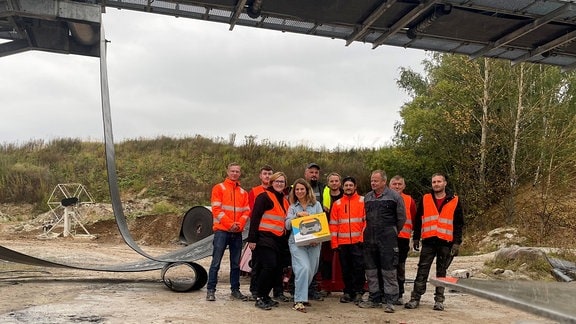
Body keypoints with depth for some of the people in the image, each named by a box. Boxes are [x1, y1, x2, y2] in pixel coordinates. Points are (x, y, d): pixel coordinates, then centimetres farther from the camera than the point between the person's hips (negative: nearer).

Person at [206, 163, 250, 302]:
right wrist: (230, 224, -14)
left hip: (237, 232, 4)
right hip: (222, 230, -4)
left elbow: (246, 211, 8)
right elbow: (216, 209, -7)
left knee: (236, 263, 8)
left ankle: (235, 290, 16)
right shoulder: (219, 188, 2)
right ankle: (211, 290, 2)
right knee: (216, 262, -4)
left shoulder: (243, 192, 14)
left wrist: (239, 224, -10)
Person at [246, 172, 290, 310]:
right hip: (264, 238, -8)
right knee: (269, 265, -17)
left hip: (278, 240, 8)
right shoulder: (264, 197, -4)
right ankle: (259, 298, -4)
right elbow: (255, 218, -10)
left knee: (277, 269, 6)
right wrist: (252, 239, -16)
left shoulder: (285, 201, 19)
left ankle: (265, 296, 20)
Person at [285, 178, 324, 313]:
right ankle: (299, 301, -14)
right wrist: (297, 215, -11)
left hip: (314, 243, 2)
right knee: (304, 268, -20)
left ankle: (302, 296, 27)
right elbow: (288, 225, 3)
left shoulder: (316, 205, 10)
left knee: (311, 271, 5)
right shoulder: (292, 207, 13)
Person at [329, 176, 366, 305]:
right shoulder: (337, 204, 11)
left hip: (358, 241, -3)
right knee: (345, 269, 9)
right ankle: (348, 292, 19)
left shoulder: (362, 201, 3)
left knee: (358, 267, -3)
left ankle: (358, 292, 9)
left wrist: (364, 237, -10)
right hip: (342, 243, 3)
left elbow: (367, 220, -2)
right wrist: (334, 243, 2)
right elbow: (333, 224, 8)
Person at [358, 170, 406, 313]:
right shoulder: (367, 197, 13)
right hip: (369, 238, 6)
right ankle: (374, 298, 21)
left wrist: (393, 233, 8)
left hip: (388, 239, -6)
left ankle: (390, 301, 3)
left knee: (388, 270, -4)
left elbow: (401, 218, 1)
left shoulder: (394, 196, -4)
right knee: (370, 269, 10)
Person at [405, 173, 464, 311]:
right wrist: (416, 238, 7)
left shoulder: (454, 201, 4)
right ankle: (415, 298, 4)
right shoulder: (425, 199, 7)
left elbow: (459, 224, 4)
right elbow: (418, 220, 11)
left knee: (441, 272, 8)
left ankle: (439, 300, 16)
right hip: (428, 242, 1)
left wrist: (457, 242, -3)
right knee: (422, 271, 0)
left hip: (446, 243, -1)